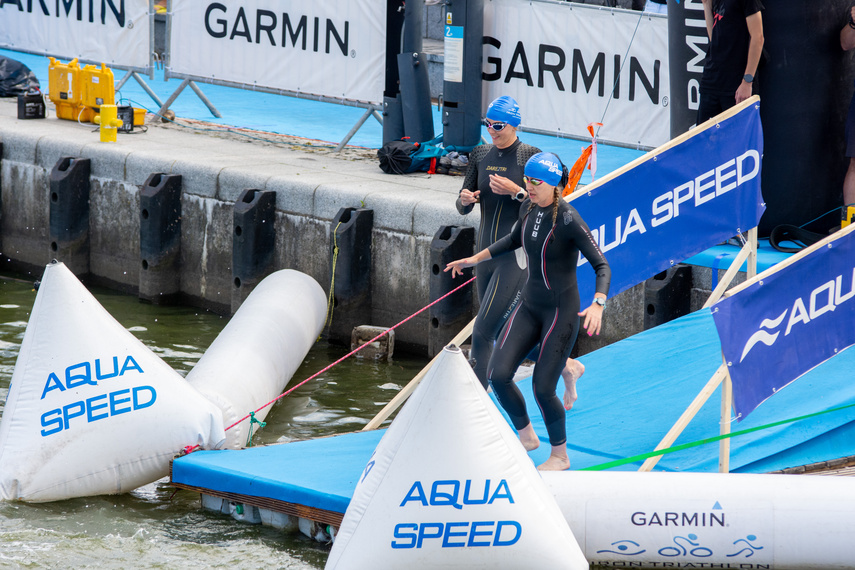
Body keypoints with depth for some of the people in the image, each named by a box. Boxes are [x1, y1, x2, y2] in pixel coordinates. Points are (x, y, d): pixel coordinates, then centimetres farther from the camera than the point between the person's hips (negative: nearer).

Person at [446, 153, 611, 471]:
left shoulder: (569, 220, -21)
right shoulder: (528, 207, 1)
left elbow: (602, 267, -23)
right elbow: (514, 240, 23)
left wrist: (598, 304, -39)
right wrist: (473, 260, 26)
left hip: (561, 312, -7)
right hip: (529, 307, 7)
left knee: (542, 388, -5)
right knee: (498, 375, -4)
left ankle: (560, 455, 19)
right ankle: (526, 436, 21)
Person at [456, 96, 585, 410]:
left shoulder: (530, 157, -9)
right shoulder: (480, 155, 8)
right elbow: (463, 206, 10)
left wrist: (516, 191, -23)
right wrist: (465, 199, -12)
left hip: (516, 257, -7)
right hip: (486, 254, 7)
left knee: (482, 331, -12)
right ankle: (566, 366, 35)